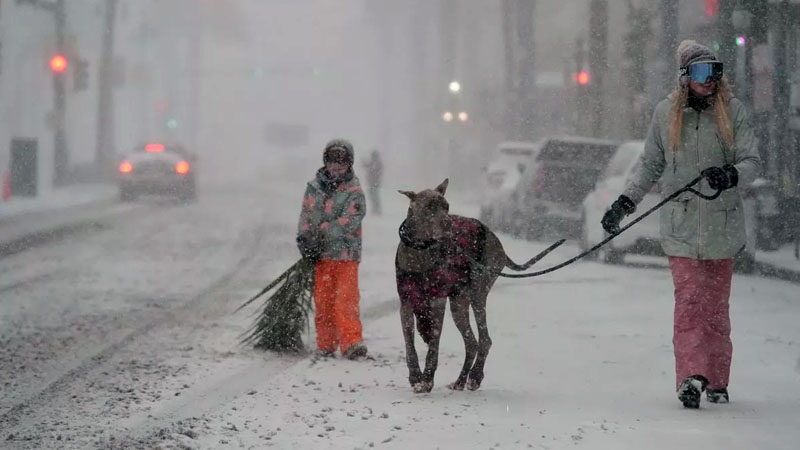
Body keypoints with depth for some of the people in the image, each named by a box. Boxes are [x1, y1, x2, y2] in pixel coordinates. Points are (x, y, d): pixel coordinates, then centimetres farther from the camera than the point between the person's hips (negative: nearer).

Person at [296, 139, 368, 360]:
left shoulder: (354, 192, -2)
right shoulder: (314, 187, 10)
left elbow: (348, 221, -12)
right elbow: (306, 215, 6)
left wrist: (321, 233, -18)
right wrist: (304, 239, -11)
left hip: (346, 253, -4)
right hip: (320, 255, 4)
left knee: (346, 300, -11)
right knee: (322, 300, 7)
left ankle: (351, 343, -13)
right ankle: (325, 345, 15)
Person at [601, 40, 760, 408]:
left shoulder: (733, 111, 1)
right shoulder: (666, 113, 5)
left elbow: (752, 163, -3)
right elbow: (651, 167, 16)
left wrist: (730, 176, -24)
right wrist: (624, 203, 10)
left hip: (722, 225, 0)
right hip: (681, 227, 0)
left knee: (716, 304, 7)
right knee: (688, 300, -12)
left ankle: (716, 381, 15)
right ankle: (691, 376, -19)